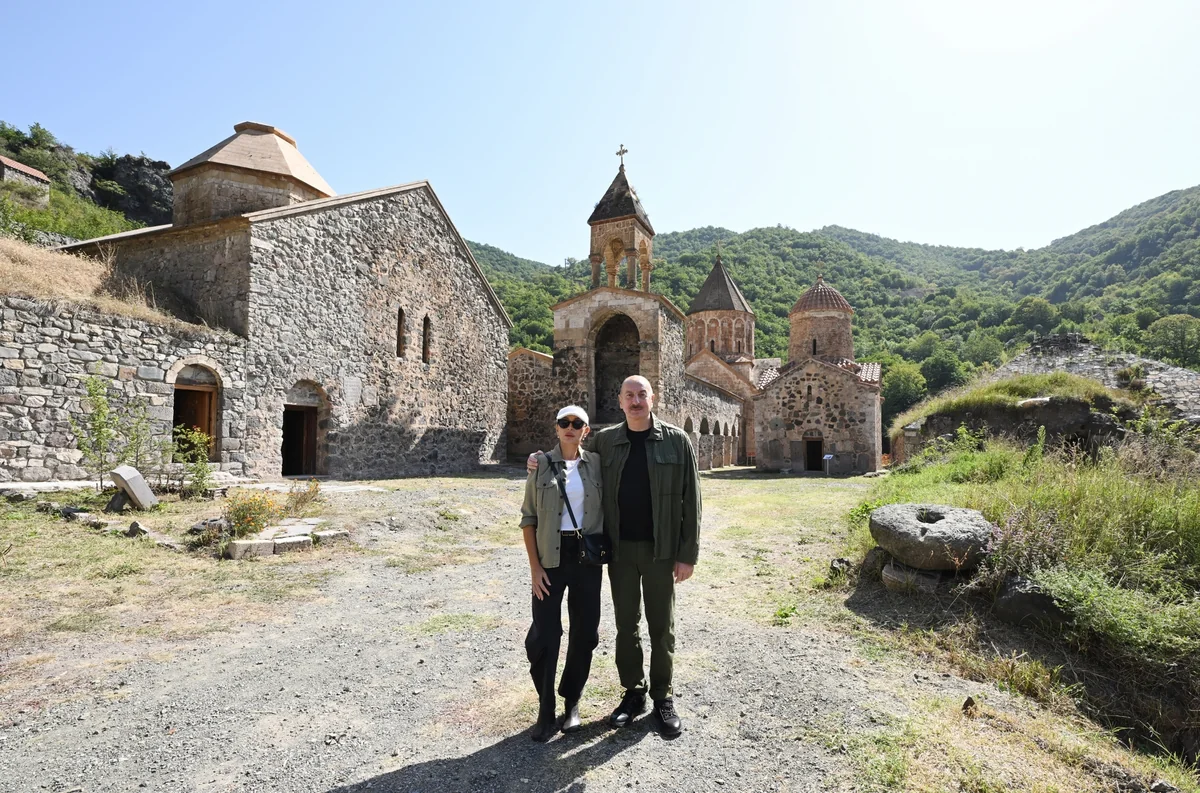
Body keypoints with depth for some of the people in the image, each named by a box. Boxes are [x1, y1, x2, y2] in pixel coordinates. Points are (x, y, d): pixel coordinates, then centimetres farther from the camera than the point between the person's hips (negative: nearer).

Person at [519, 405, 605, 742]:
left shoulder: (595, 464, 2)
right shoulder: (540, 464, -2)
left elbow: (605, 510, 10)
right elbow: (529, 518, -1)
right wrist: (534, 566, -7)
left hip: (587, 556, 2)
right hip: (551, 557, -2)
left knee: (585, 632, 8)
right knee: (544, 635, -1)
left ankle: (572, 701, 29)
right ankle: (546, 709, 18)